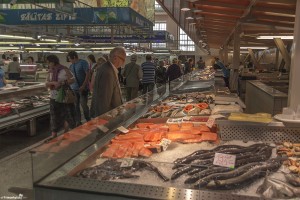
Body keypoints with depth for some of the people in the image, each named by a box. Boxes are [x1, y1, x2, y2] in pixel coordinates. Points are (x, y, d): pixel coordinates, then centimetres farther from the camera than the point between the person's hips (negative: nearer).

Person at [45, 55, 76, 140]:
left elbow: (73, 80, -11)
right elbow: (46, 84, 4)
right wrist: (53, 82, -17)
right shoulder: (50, 72, 8)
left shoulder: (64, 70, -7)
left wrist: (62, 83, -24)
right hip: (54, 97, 5)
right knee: (54, 116, 5)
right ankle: (54, 135, 10)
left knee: (68, 114, 4)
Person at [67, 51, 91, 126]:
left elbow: (88, 74, -13)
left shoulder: (83, 63, -7)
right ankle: (78, 122, 17)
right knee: (75, 106, 7)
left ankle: (88, 121, 13)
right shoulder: (71, 66, 13)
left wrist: (83, 86, -17)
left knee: (84, 105, -4)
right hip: (74, 88, 6)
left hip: (82, 88, -6)